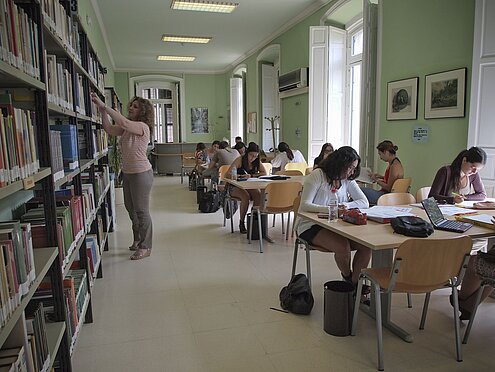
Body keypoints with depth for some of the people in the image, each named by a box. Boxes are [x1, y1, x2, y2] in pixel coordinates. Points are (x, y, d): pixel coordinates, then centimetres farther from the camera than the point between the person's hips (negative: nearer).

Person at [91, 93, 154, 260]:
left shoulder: (142, 127, -16)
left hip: (141, 173, -10)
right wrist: (103, 112, -10)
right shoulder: (127, 128, 11)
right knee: (130, 208, 19)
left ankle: (145, 247, 9)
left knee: (141, 210, -2)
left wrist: (104, 106, -27)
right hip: (127, 173, 10)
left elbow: (123, 122, -32)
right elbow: (110, 129, 1)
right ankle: (138, 240, 35)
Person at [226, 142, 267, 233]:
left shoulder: (257, 162, 3)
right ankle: (241, 223, -19)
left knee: (258, 195, -28)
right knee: (246, 196, -34)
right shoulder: (240, 160, -12)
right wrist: (242, 176, -34)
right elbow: (228, 175, -20)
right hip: (235, 187, -4)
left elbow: (264, 173, -1)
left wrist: (251, 175, -13)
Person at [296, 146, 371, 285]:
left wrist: (345, 205, -17)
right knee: (343, 246, -30)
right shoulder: (317, 175, -12)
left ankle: (355, 282, -2)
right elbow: (304, 205, -20)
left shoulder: (348, 180, 8)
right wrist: (329, 209, -36)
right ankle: (347, 277, 1)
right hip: (311, 226, -6)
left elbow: (364, 203, 3)